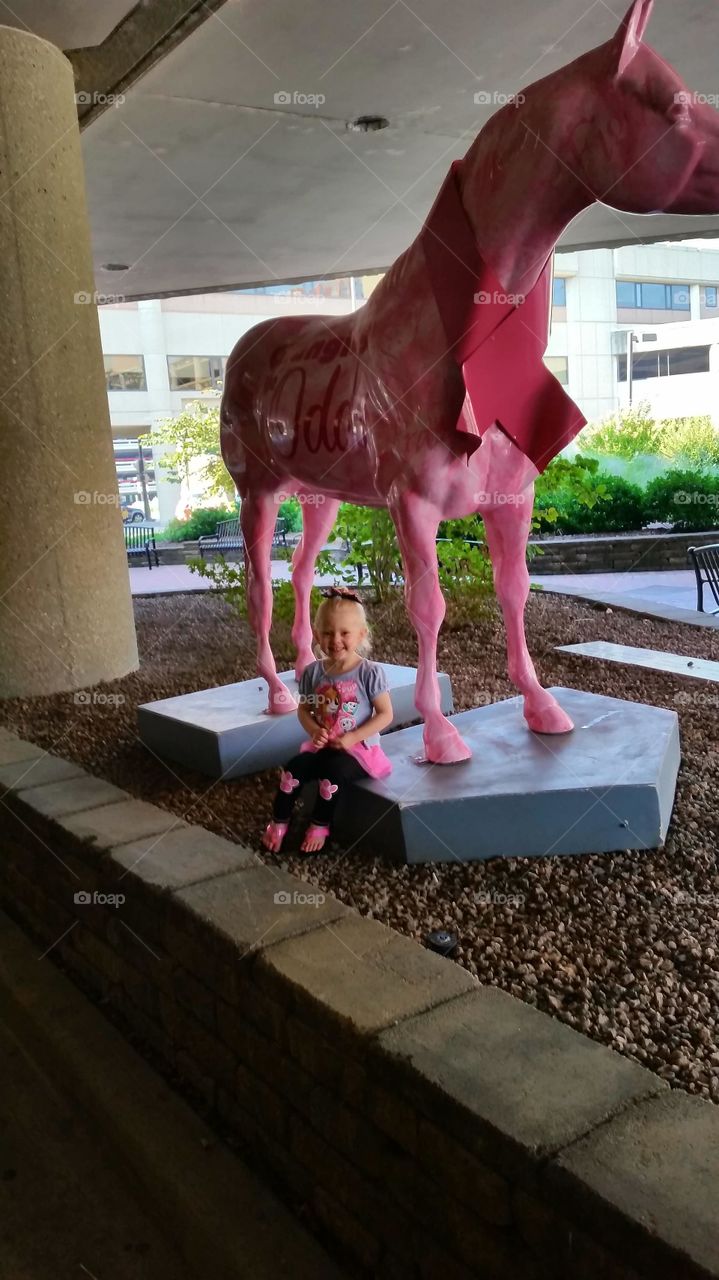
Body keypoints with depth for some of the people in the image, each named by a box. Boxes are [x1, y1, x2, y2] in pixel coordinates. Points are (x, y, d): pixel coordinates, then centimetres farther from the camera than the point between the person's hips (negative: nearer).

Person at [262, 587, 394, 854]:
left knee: (333, 770, -31)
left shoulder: (370, 672, -13)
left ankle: (320, 826, -8)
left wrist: (353, 737, -18)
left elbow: (385, 714, -10)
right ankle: (279, 822, 2)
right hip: (323, 745, 4)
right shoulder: (313, 672, 0)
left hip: (358, 748, -4)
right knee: (293, 768, -19)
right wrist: (314, 731, -10)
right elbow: (304, 710, 11)